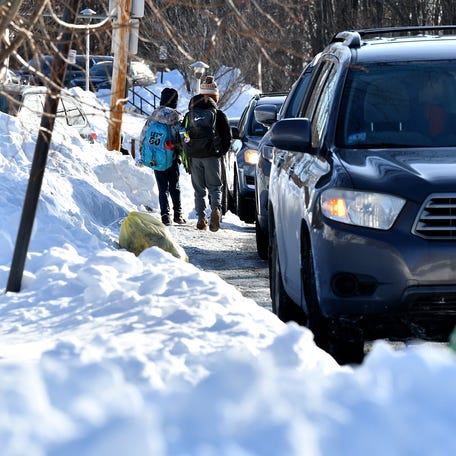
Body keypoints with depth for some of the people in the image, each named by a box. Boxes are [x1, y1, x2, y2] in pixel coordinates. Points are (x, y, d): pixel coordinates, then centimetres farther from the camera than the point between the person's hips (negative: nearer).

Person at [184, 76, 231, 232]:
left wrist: (188, 153, 15)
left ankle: (201, 218, 4)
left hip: (194, 156, 2)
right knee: (214, 187, 4)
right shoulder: (218, 114, -3)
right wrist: (221, 151, 12)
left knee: (199, 189, 11)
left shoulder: (190, 114, 2)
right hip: (212, 156, -1)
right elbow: (227, 137, -2)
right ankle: (215, 209, -23)